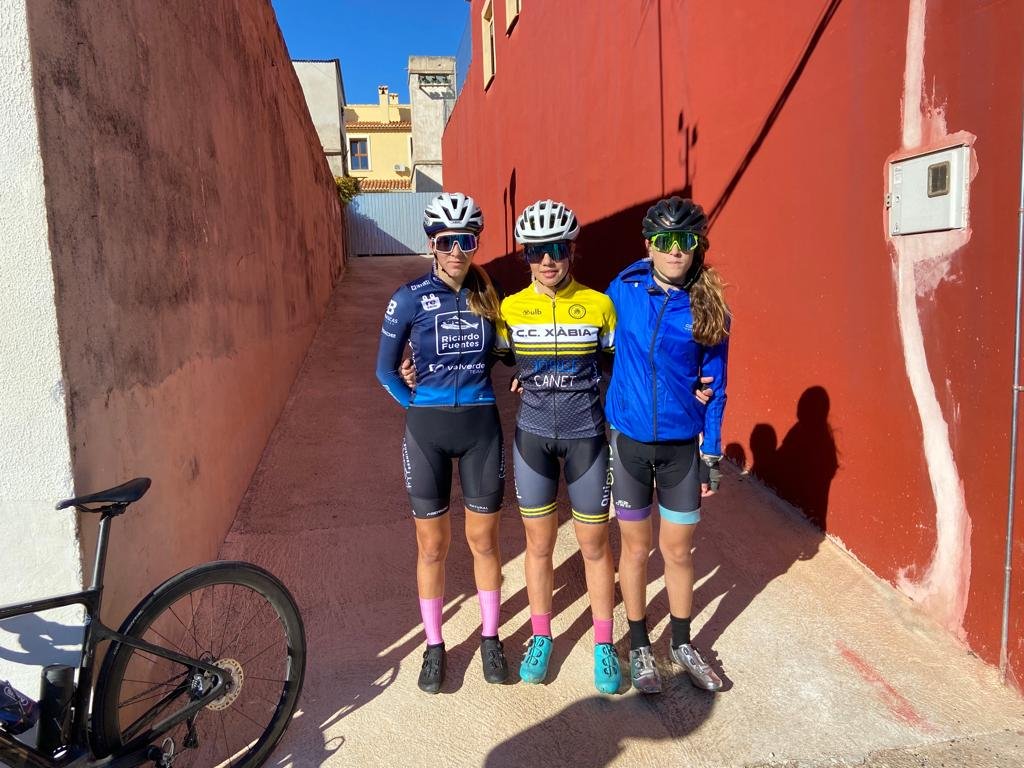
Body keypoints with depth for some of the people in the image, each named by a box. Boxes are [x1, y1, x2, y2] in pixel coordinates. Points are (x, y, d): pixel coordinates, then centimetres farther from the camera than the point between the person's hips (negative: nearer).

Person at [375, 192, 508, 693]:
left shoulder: (488, 294, 1)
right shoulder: (411, 297, -7)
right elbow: (386, 368, 1)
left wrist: (477, 397, 5)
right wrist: (418, 405, -1)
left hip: (481, 426, 2)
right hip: (427, 430, -1)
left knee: (483, 540, 11)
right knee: (432, 545, 9)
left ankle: (490, 638, 31)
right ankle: (434, 646, 27)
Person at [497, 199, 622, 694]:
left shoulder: (599, 305, -6)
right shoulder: (510, 308, -3)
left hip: (586, 436, -1)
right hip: (533, 436, 1)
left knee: (594, 546, 10)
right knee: (539, 544, 13)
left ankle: (604, 646, 29)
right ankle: (541, 638, 34)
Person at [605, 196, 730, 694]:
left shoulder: (709, 309, -4)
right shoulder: (624, 291, -6)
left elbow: (715, 387, 2)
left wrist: (711, 456, 2)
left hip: (682, 445, 1)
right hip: (628, 440, 0)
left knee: (678, 551, 12)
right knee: (636, 549, 12)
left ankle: (682, 644, 35)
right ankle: (639, 647, 31)